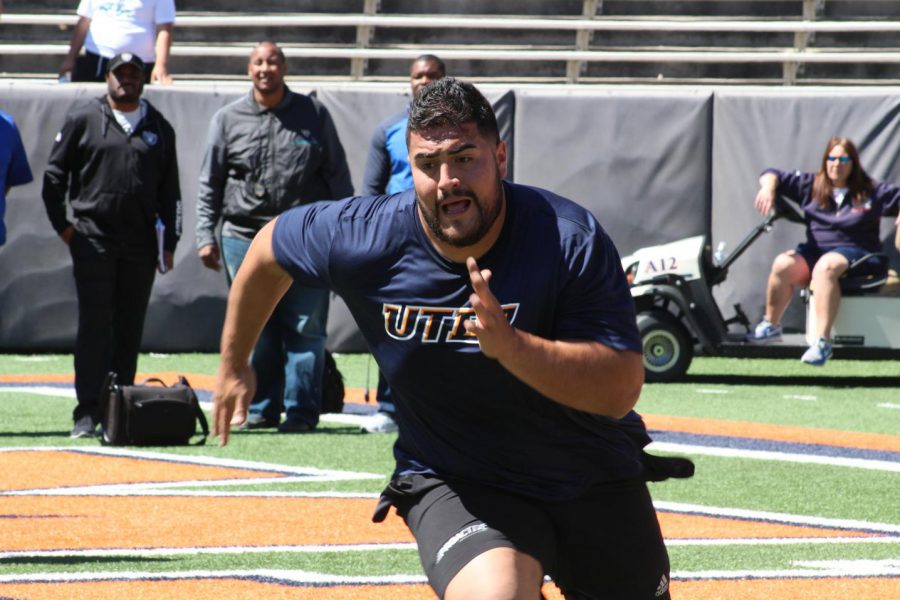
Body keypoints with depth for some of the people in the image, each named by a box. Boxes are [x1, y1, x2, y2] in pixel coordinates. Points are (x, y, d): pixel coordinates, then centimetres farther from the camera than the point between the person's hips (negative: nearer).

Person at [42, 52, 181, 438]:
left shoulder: (159, 128, 13)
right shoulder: (83, 120, 4)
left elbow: (170, 190, 15)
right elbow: (54, 175, 6)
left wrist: (169, 242, 8)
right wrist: (63, 226, -1)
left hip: (141, 245, 3)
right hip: (94, 240, -3)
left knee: (130, 329, 5)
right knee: (95, 326, -8)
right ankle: (88, 413, -9)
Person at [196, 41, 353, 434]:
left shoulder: (314, 115, 7)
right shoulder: (228, 120, 8)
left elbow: (338, 178, 9)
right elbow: (210, 185, 10)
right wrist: (206, 236, 1)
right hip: (244, 237, 1)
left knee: (305, 327, -3)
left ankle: (301, 410, 1)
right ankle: (262, 408, 14)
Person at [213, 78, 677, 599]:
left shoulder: (572, 241, -22)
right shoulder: (365, 238, -16)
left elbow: (622, 388, -28)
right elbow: (269, 250, 5)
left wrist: (511, 346, -42)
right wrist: (234, 364, 18)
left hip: (595, 482, 1)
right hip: (456, 487, -1)